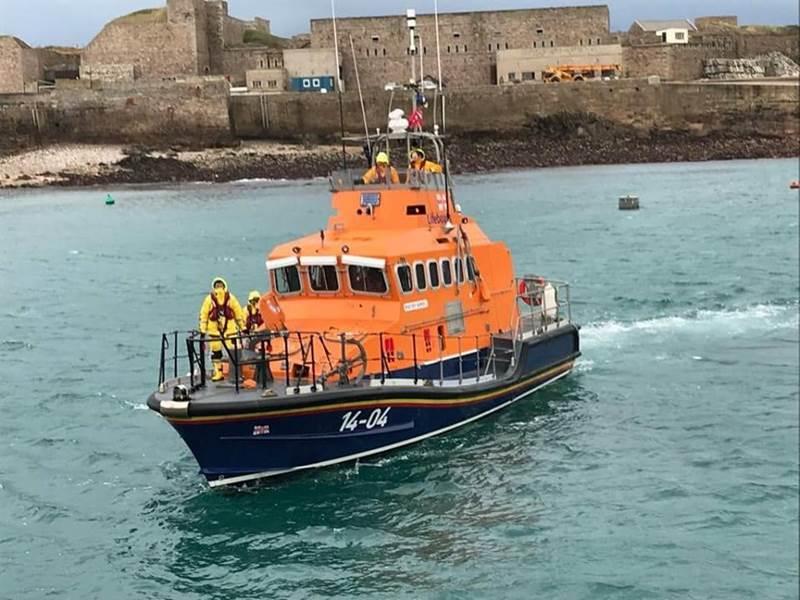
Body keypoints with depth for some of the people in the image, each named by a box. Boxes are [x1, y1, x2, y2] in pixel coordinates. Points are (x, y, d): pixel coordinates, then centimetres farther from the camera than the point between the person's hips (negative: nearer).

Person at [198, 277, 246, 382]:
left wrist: (242, 327, 5)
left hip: (230, 329, 0)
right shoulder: (209, 299, -4)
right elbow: (203, 315, 0)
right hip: (214, 329, 0)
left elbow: (238, 313, 5)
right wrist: (203, 330, -2)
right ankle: (218, 373, 15)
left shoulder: (231, 298, -1)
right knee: (216, 351, 6)